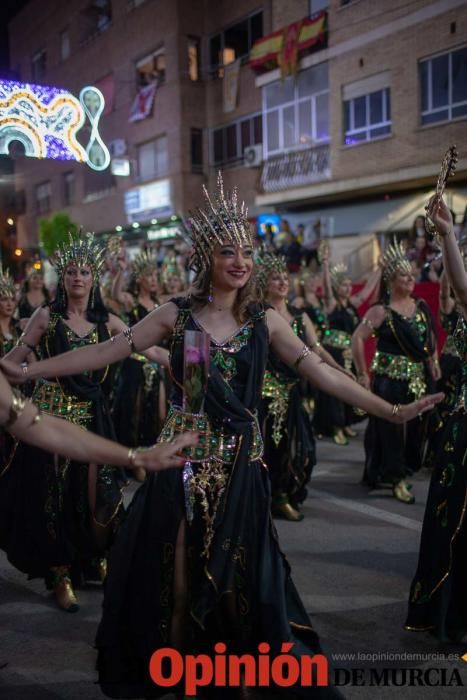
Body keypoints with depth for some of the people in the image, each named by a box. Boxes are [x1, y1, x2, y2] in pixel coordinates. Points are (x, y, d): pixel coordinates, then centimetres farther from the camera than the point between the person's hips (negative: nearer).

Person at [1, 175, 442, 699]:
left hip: (240, 464, 1)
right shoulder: (175, 315, -2)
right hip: (184, 459, -1)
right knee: (177, 569, 9)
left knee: (237, 573, 10)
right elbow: (105, 353, -3)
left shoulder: (265, 321, 1)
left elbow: (321, 373, 0)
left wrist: (392, 411, -4)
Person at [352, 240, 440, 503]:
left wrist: (433, 362, 9)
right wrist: (363, 375, -15)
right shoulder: (381, 311, -12)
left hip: (418, 379, 6)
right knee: (391, 428, 0)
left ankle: (403, 470, 29)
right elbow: (358, 339, -15)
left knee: (416, 427, 11)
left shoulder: (421, 307, 6)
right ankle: (396, 478, 13)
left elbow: (431, 338, 17)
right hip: (390, 379, -6)